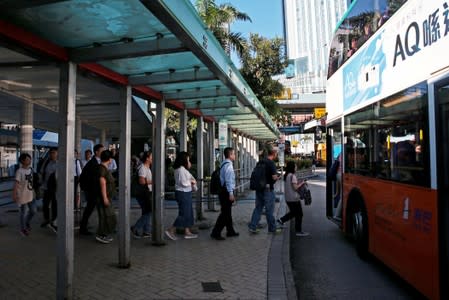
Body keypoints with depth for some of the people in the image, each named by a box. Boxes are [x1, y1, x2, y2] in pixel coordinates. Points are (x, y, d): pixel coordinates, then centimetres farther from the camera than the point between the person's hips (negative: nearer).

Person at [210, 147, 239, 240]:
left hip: (224, 191, 10)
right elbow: (229, 180, -21)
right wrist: (231, 193, -22)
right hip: (227, 192, -10)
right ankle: (215, 233, -2)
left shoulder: (224, 164, 14)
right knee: (225, 213, -5)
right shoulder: (228, 165, -16)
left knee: (227, 212, 17)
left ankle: (230, 231, 29)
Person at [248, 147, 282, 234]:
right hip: (268, 189, -6)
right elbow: (274, 177, -19)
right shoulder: (271, 163, -14)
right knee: (269, 210, 4)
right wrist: (278, 177, 3)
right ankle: (272, 228, 16)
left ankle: (252, 226, 7)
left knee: (258, 208, 11)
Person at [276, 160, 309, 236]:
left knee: (293, 212, 24)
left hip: (288, 198, 9)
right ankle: (299, 231, 9)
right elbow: (295, 188, -19)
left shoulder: (286, 175, 10)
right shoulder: (292, 176, -16)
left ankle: (281, 220, 15)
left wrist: (298, 183, 13)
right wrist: (301, 183, -5)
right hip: (294, 198, -8)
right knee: (299, 214, 3)